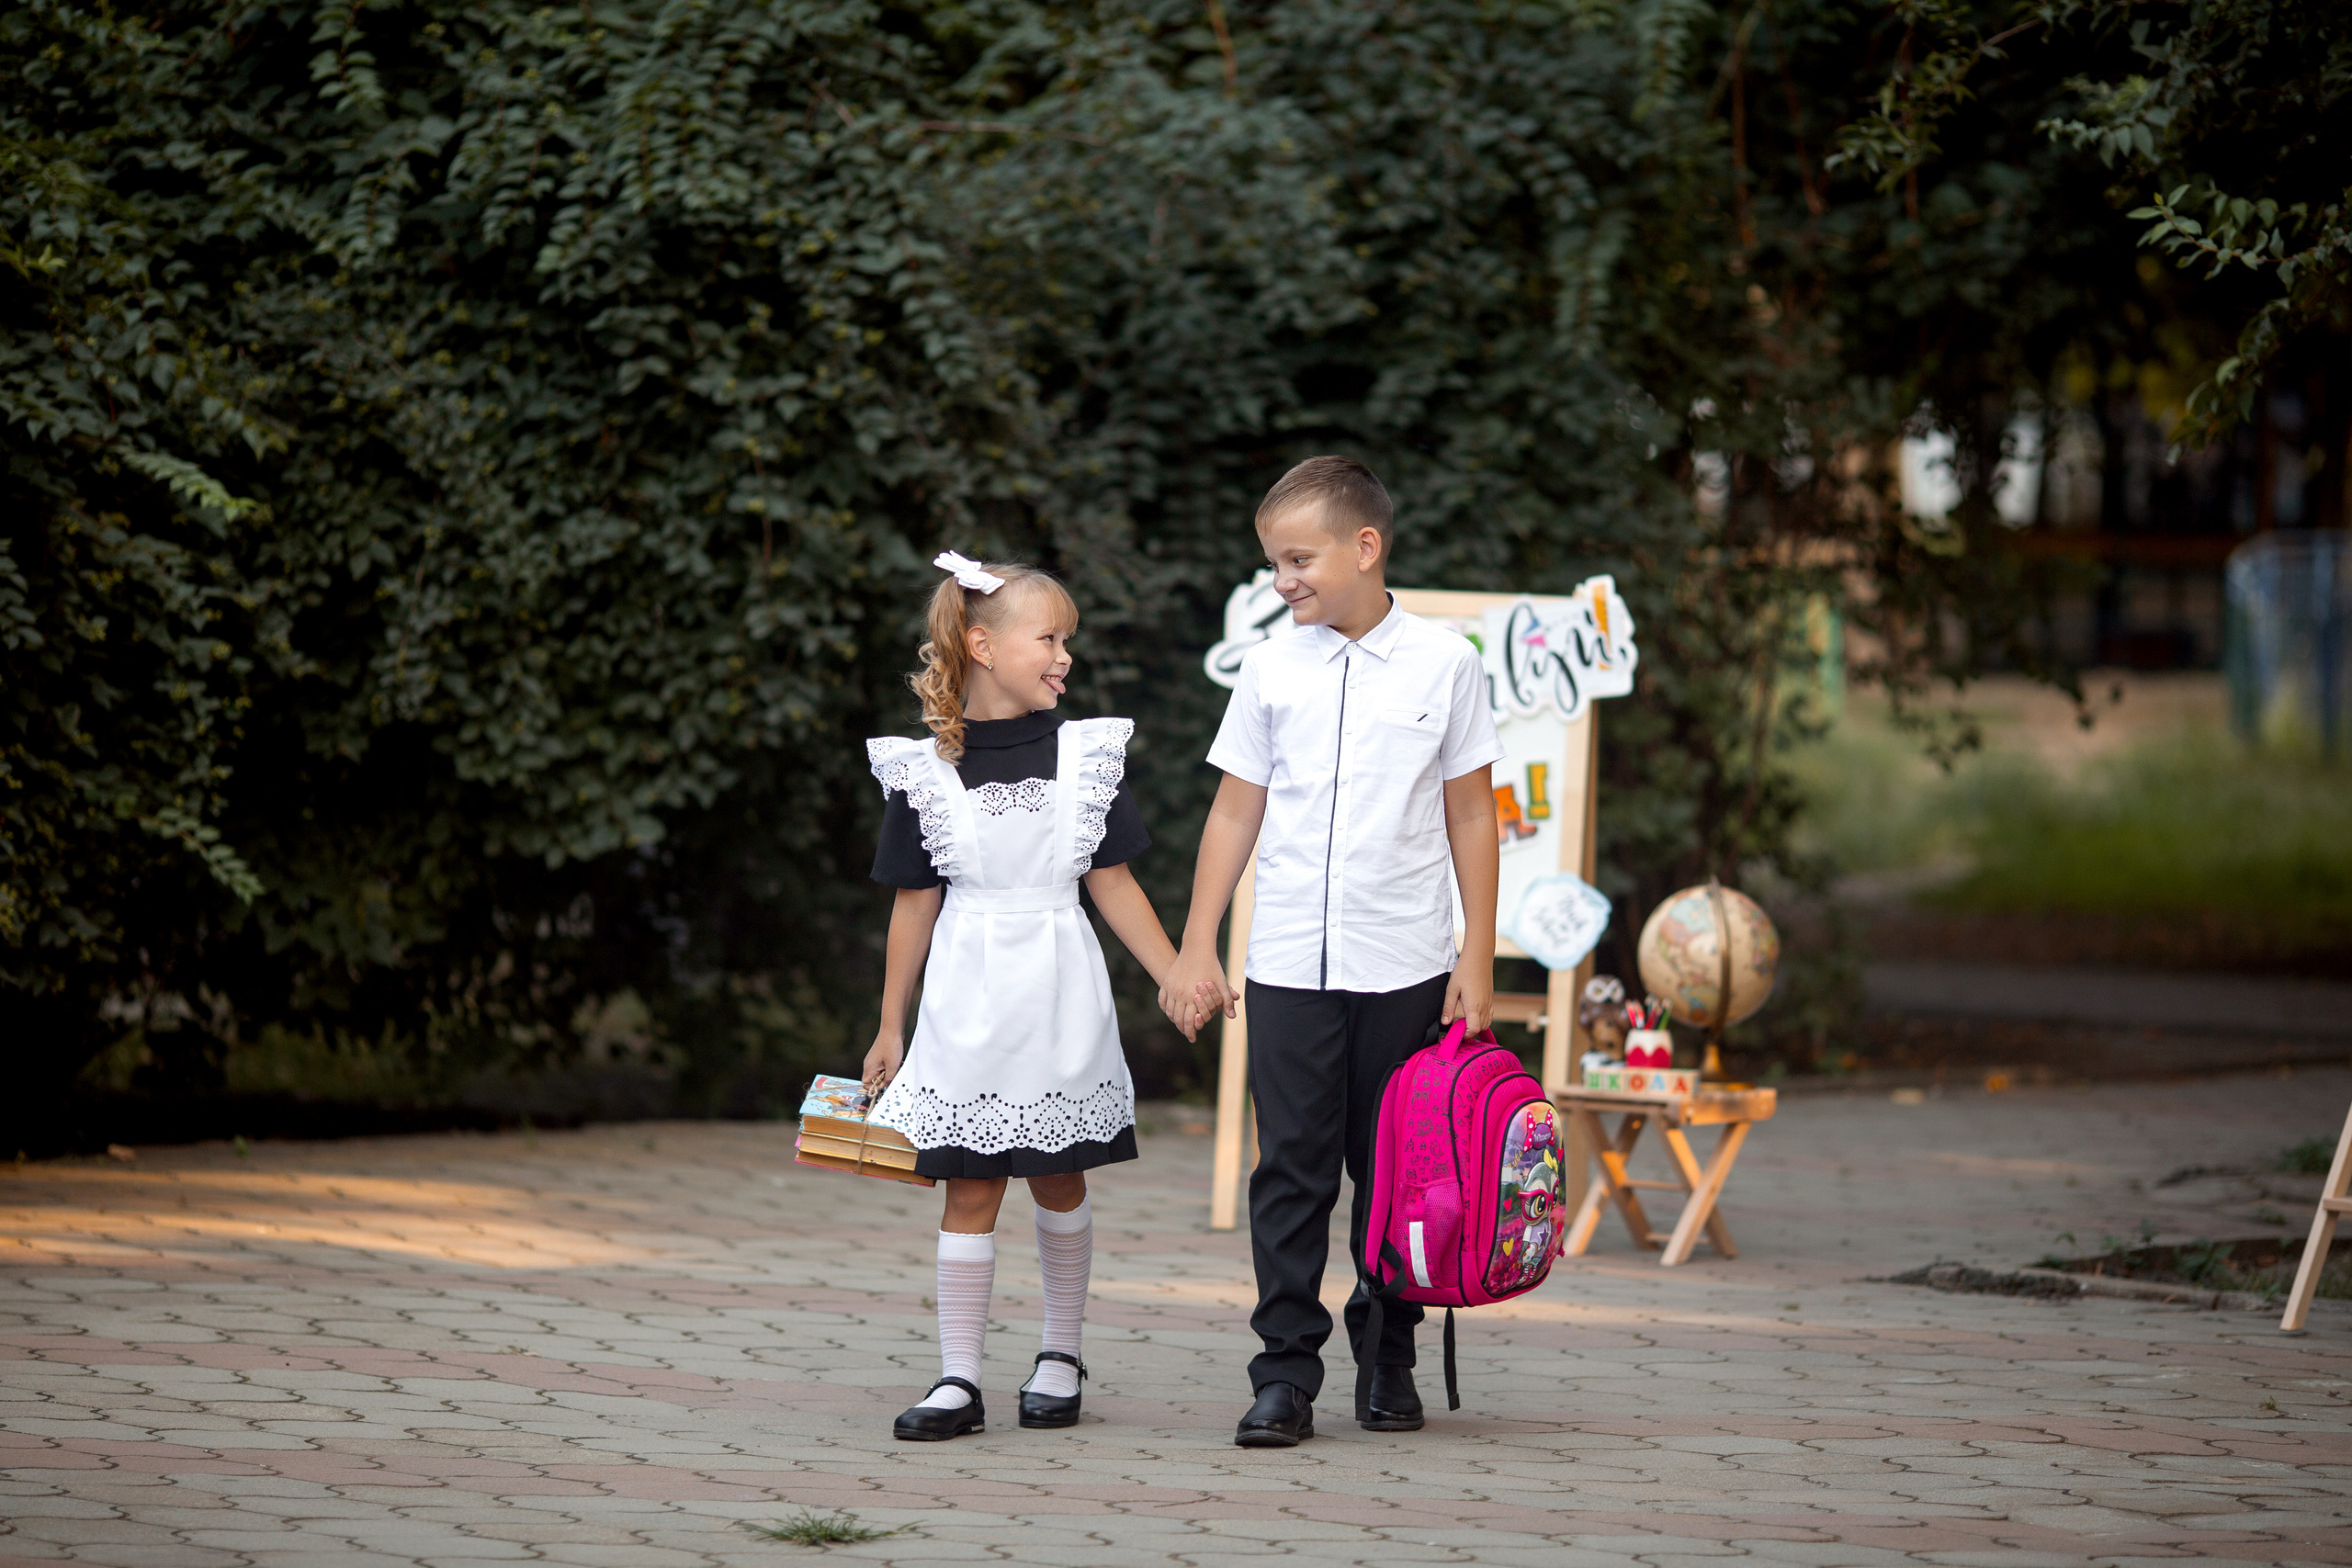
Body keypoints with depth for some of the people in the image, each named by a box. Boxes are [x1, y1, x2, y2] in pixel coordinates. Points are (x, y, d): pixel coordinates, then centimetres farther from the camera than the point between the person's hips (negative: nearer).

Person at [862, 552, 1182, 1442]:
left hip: (1060, 997, 1)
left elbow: (1112, 883, 6)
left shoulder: (1085, 753, 2)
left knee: (1059, 1181, 9)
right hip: (967, 1000, -1)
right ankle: (959, 1383, 1)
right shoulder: (926, 770, -3)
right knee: (970, 1188, -2)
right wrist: (890, 1029, 5)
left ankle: (1061, 1358, 25)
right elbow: (915, 903, 3)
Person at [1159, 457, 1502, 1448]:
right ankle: (1286, 1373, 0)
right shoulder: (1270, 669, 4)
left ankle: (1388, 1358, 18)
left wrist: (1477, 956, 2)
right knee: (1291, 1170, -2)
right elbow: (1236, 812, 9)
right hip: (1289, 961, 1)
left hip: (1407, 965, -1)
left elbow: (1471, 815, 5)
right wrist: (1196, 948, 5)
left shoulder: (1444, 663, 1)